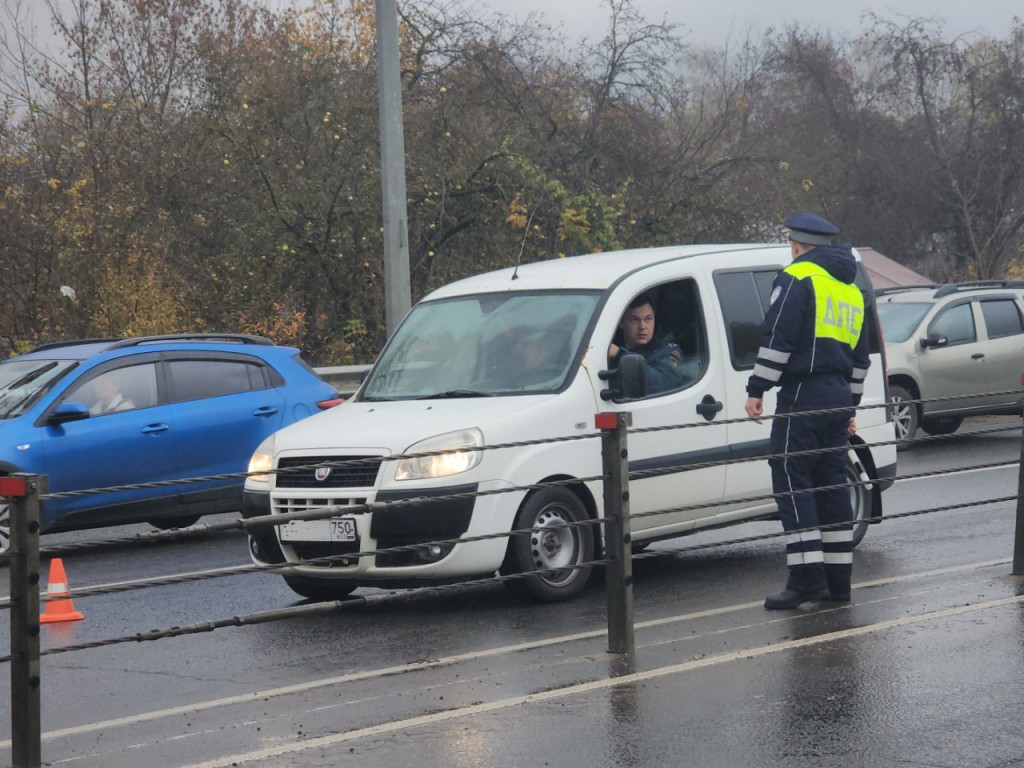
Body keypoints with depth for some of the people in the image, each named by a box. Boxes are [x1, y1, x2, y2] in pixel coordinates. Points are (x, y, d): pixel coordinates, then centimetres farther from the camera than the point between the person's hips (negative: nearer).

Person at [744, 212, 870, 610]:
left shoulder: (797, 278, -6)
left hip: (802, 397, -8)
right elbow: (860, 356, 26)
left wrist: (757, 389, -12)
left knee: (792, 483, -8)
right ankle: (837, 580, 11)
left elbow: (776, 339, -15)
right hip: (838, 397, 8)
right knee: (831, 486, 11)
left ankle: (806, 578, -16)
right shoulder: (850, 289, 21)